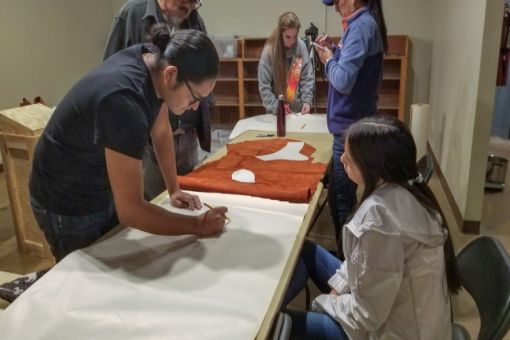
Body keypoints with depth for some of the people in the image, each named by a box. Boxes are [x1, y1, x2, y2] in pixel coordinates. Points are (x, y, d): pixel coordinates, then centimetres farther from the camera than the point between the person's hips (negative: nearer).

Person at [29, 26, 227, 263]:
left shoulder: (152, 60, -12)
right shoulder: (124, 104, -38)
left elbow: (161, 130, 5)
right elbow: (130, 210, -35)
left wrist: (174, 189, 6)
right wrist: (198, 226, -24)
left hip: (103, 190, 8)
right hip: (68, 203, -8)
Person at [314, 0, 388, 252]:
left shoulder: (361, 25, -18)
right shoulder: (363, 23, 12)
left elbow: (343, 81, -25)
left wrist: (327, 58, -8)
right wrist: (334, 51, 7)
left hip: (351, 130, -10)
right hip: (352, 126, 10)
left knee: (342, 201, 2)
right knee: (340, 197, 20)